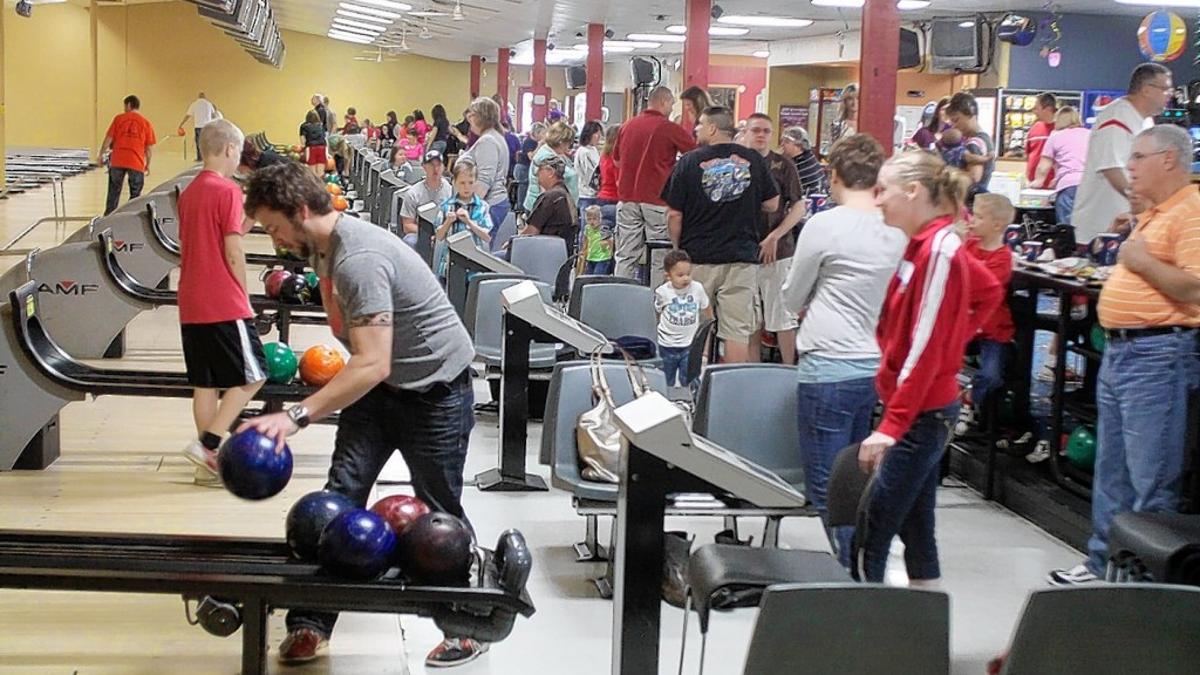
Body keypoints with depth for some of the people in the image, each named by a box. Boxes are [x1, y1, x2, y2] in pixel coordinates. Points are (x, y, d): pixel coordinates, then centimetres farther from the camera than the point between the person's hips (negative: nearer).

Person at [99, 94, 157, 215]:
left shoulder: (118, 119, 2)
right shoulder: (146, 123, 3)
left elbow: (108, 139, 1)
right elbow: (149, 148, 2)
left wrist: (101, 155, 10)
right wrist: (148, 164, 12)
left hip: (117, 161, 1)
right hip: (137, 164, -1)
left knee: (114, 192, 11)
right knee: (135, 195, 8)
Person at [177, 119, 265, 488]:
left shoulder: (188, 192, 13)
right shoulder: (227, 190, -11)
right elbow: (233, 253, -13)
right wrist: (244, 298, -3)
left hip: (192, 305, 8)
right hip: (225, 305, -8)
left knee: (205, 383, 9)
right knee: (251, 376, 2)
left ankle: (208, 463, 11)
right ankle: (207, 444, -7)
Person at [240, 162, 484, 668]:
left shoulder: (359, 260, -31)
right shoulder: (326, 247, -1)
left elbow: (373, 365, -39)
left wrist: (297, 415, -44)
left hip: (435, 389, -8)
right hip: (379, 384, 8)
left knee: (438, 511, 2)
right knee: (341, 493, -2)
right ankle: (311, 623, 1)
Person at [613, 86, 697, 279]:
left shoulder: (627, 126, 8)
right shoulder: (670, 128, -7)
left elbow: (616, 160, 21)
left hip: (627, 197, 4)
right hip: (657, 199, -4)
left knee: (625, 256, 6)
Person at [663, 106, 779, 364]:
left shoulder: (689, 162, -5)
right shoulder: (753, 160, 1)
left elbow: (674, 215, -4)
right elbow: (772, 204, 8)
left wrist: (678, 248, 11)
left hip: (698, 257, -1)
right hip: (742, 257, 1)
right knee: (738, 328, 2)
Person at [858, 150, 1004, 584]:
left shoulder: (939, 250, -18)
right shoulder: (927, 245, 9)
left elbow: (924, 350, -22)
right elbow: (990, 293, 24)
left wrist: (890, 427, -23)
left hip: (920, 414, -10)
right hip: (920, 412, 10)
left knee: (872, 537, -8)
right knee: (915, 527, 15)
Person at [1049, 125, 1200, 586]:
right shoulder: (1153, 214, 19)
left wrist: (1140, 259, -15)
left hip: (1157, 355, -10)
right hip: (1119, 350, 11)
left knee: (1151, 480, -5)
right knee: (1112, 473, 16)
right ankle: (1104, 563, 25)